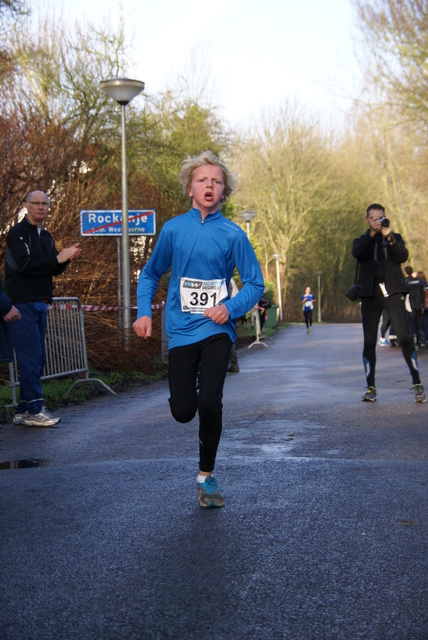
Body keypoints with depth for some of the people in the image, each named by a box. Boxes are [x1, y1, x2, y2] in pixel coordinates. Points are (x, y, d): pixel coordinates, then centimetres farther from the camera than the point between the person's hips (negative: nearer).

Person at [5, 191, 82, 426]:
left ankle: (23, 411, 14)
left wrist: (66, 258, -4)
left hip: (40, 304, 9)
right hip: (22, 303, -9)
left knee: (37, 359, 8)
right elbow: (25, 265, -19)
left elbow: (54, 270, 17)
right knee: (30, 357, -11)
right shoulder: (18, 232, -7)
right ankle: (34, 410, -9)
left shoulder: (45, 236, 18)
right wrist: (58, 258, -19)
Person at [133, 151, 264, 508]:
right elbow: (150, 274, 14)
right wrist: (144, 312, 0)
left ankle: (207, 476, 7)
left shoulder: (233, 234, -2)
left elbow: (255, 284, 0)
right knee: (183, 411, -2)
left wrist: (231, 308, -17)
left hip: (217, 329, -1)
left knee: (209, 403, -15)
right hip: (182, 330, 1)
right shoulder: (173, 229, 2)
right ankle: (194, 392, 38)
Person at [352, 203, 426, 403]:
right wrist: (371, 233, -16)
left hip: (393, 291, -1)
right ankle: (371, 388, 5)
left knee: (405, 337, -12)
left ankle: (417, 384, -9)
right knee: (369, 341, -3)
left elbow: (403, 256, -4)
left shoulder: (395, 239, 16)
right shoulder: (362, 241, 17)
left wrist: (389, 237, -15)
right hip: (370, 293, 1)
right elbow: (357, 253, -7)